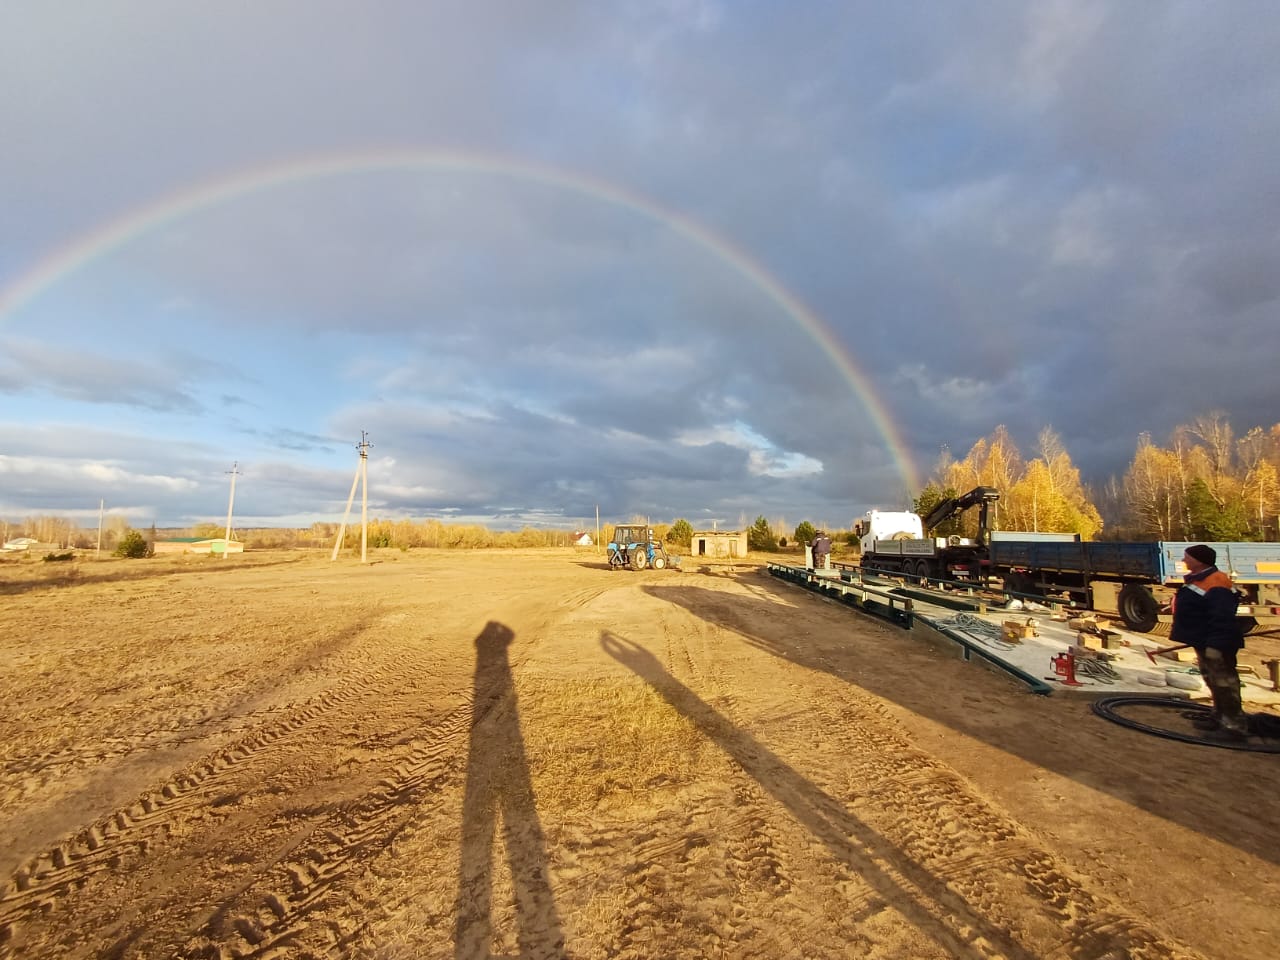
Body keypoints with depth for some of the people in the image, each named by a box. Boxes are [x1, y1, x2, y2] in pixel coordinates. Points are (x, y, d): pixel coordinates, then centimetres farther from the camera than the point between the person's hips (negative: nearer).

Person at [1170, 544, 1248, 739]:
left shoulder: (1216, 584, -22)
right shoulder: (1197, 579, 10)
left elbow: (1222, 618, -27)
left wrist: (1216, 644, -28)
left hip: (1215, 644, -11)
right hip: (1203, 642, 11)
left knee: (1223, 682, -3)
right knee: (1212, 681, 18)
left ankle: (1235, 723, 5)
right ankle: (1220, 717, 29)